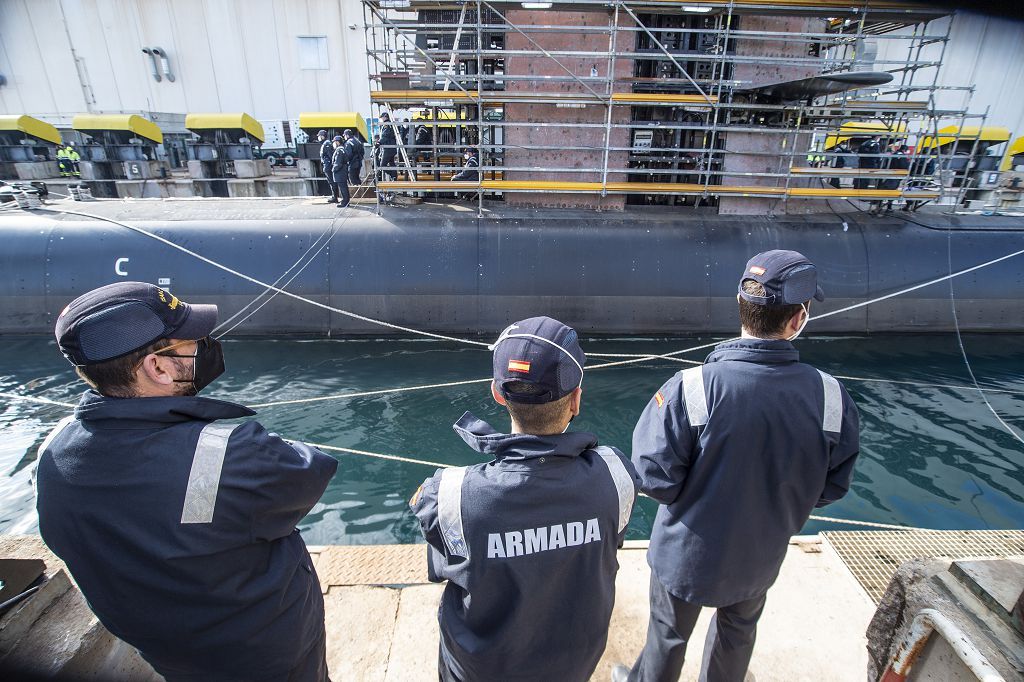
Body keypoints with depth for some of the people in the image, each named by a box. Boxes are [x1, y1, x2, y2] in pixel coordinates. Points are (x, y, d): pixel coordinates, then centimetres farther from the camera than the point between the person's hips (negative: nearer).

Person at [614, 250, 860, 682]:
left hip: (686, 553, -2)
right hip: (759, 558, 3)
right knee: (738, 632, 33)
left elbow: (655, 478, -26)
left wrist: (697, 489, -4)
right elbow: (831, 487, -8)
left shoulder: (691, 388, -32)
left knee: (669, 634, 25)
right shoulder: (831, 397, -21)